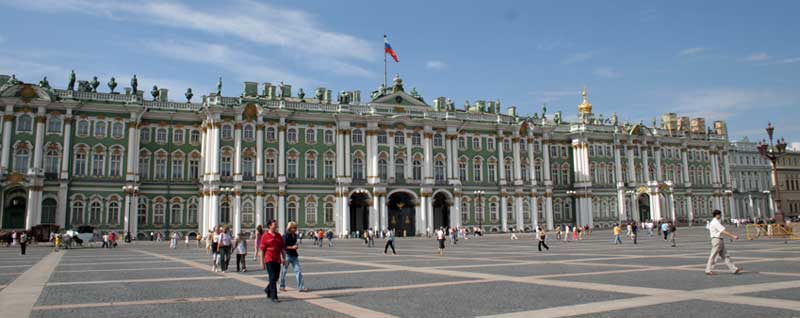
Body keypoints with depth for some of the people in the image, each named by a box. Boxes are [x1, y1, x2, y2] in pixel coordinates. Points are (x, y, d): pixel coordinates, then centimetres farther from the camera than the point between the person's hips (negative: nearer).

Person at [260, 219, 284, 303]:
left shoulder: (279, 235, 10)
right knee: (272, 278, -7)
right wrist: (262, 262, -6)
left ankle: (268, 290, 37)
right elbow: (262, 250, -4)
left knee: (276, 278, 12)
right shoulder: (265, 236, -4)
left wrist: (284, 258, 10)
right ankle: (274, 297, -3)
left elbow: (282, 248, 14)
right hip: (269, 259, -5)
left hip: (277, 260, 6)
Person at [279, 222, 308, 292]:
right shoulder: (285, 235, -12)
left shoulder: (295, 235, 9)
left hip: (294, 255, 7)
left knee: (298, 270, -1)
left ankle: (301, 287, -1)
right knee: (284, 271, 7)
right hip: (287, 255, -6)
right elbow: (283, 246, -16)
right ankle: (282, 286, 23)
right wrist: (292, 247, -19)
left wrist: (296, 247, 8)